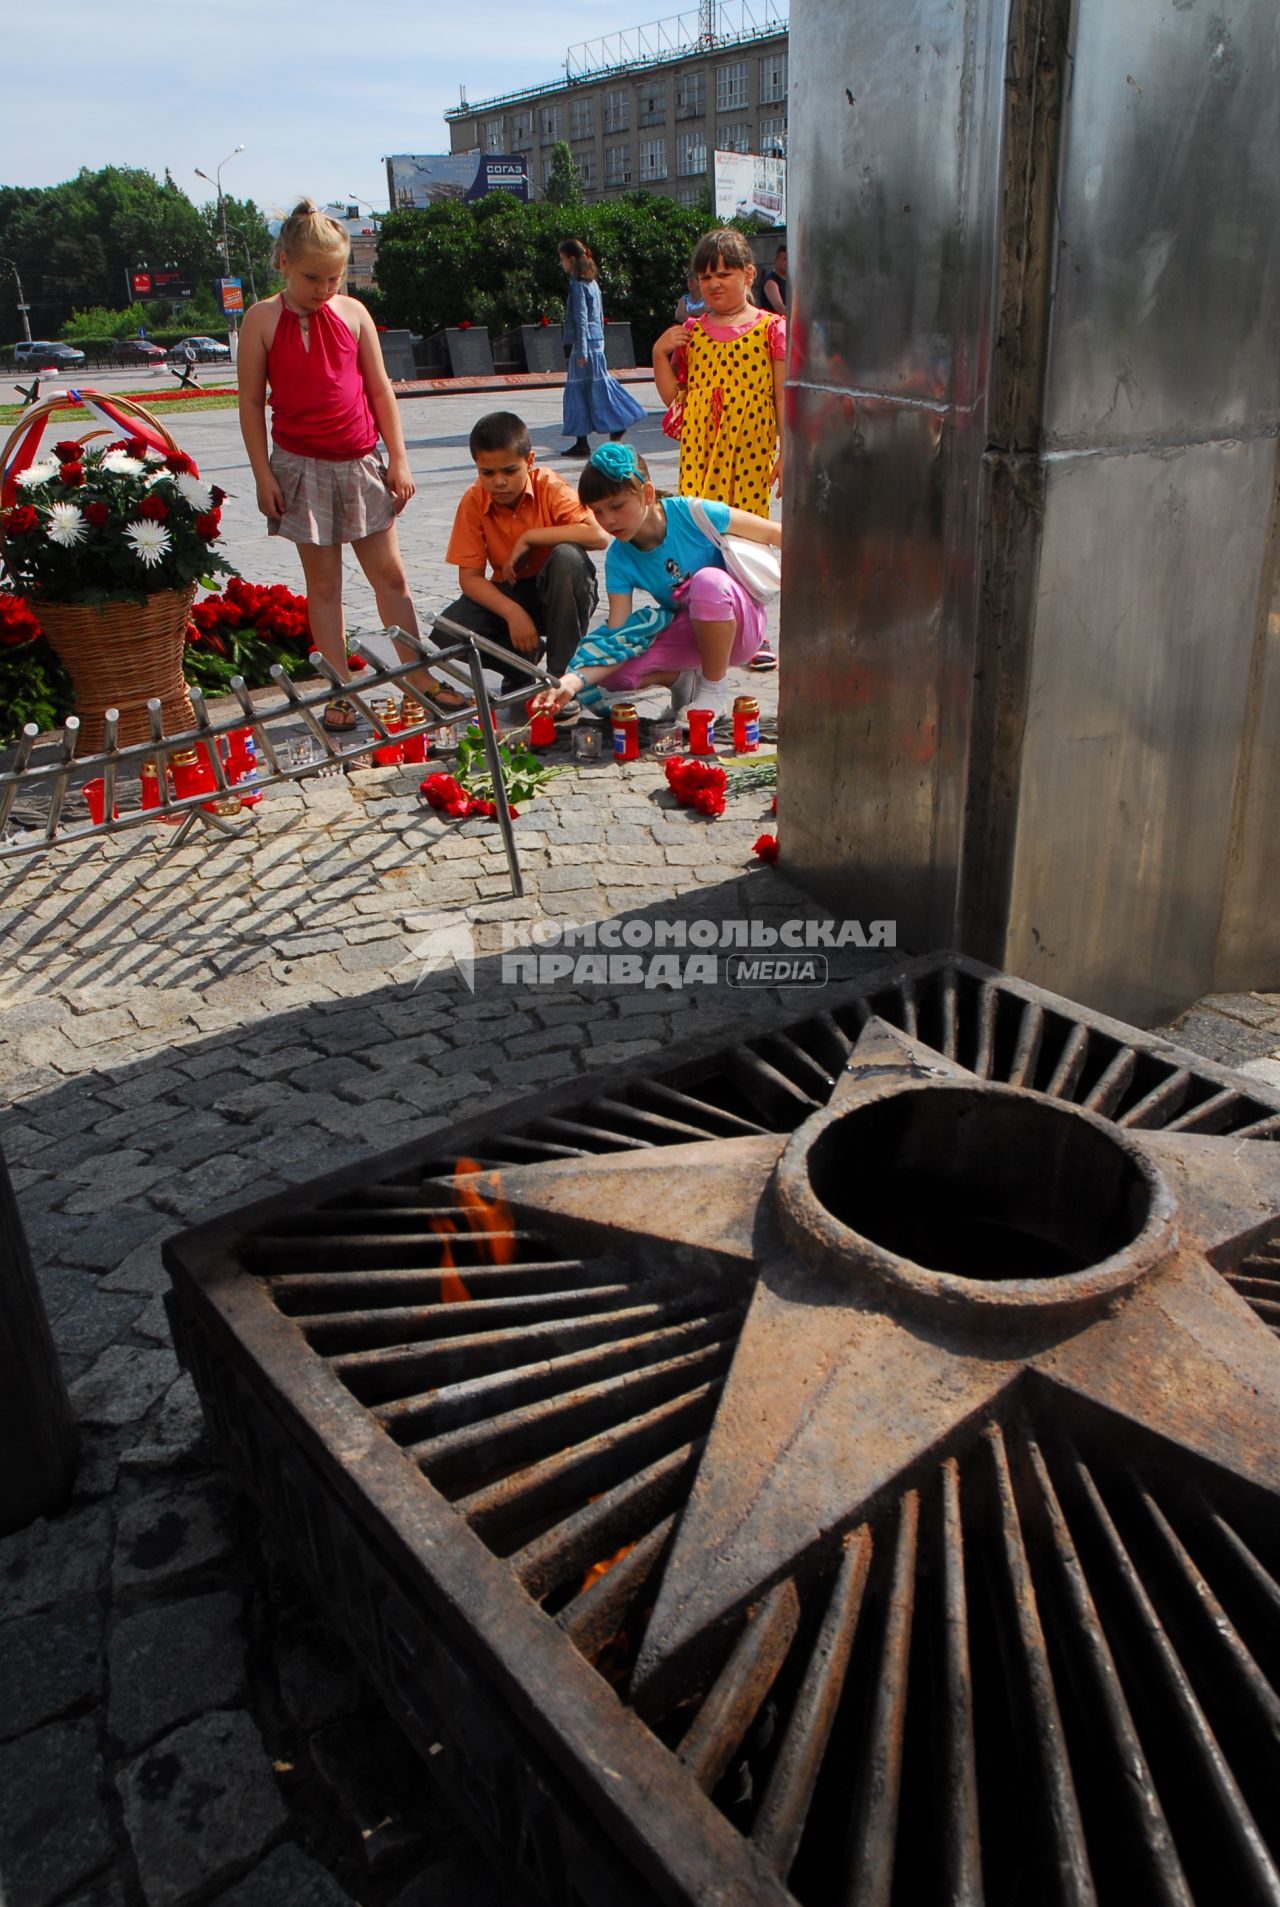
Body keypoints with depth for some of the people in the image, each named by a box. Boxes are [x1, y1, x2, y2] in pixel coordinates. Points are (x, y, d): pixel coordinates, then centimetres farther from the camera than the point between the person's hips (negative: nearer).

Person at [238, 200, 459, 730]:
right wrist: (264, 475, -6)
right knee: (322, 582, 4)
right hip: (301, 466, -2)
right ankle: (341, 692, 10)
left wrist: (397, 458, 1)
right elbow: (251, 401, -3)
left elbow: (380, 389, 5)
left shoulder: (353, 312, 2)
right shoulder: (263, 319, -4)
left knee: (390, 574, 6)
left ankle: (421, 676, 16)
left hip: (360, 462, 2)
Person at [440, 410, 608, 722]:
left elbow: (599, 536, -32)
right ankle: (525, 658, 6)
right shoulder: (473, 502, -10)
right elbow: (469, 576, -12)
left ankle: (562, 675, -23)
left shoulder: (549, 488, -17)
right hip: (509, 594, 2)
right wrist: (513, 613, -29)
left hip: (558, 593, -2)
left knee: (566, 555, -36)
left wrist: (530, 537, -29)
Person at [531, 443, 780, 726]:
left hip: (741, 624, -3)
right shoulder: (619, 560, -11)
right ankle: (683, 679, 7)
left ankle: (714, 687, -15)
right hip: (687, 634, 3)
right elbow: (618, 640, -19)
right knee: (612, 671, -22)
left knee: (709, 581, -38)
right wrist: (574, 680, -36)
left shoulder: (692, 514, -21)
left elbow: (774, 533, -12)